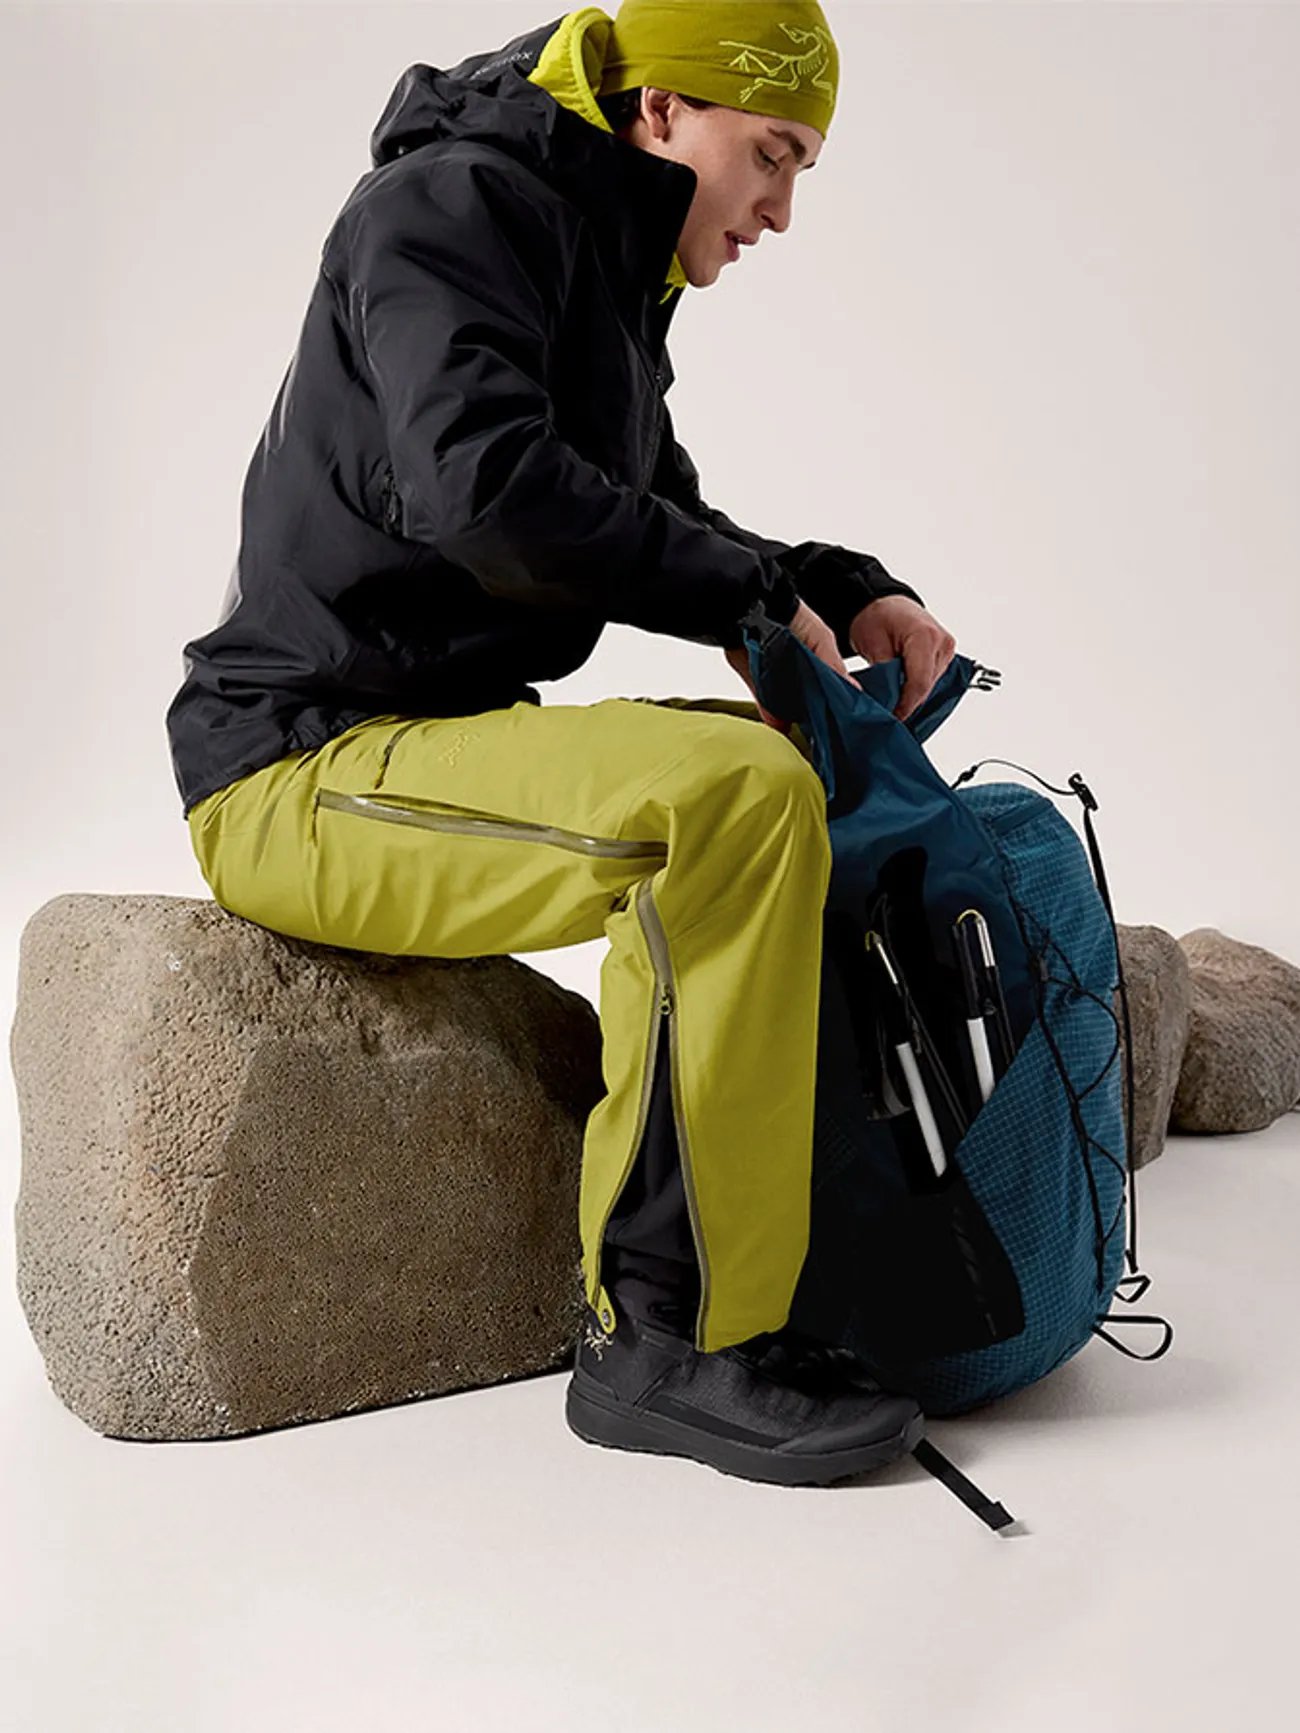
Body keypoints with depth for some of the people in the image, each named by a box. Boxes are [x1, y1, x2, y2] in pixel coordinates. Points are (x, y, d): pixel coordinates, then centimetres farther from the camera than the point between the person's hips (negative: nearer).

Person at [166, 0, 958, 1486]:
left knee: (805, 775, 13)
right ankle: (671, 1338, -22)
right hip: (301, 774, -10)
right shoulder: (457, 203, -10)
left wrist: (843, 594, 7)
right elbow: (485, 483, -27)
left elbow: (666, 528, 25)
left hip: (432, 747, 10)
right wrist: (750, 595, -16)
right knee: (738, 797, -29)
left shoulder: (607, 280, 20)